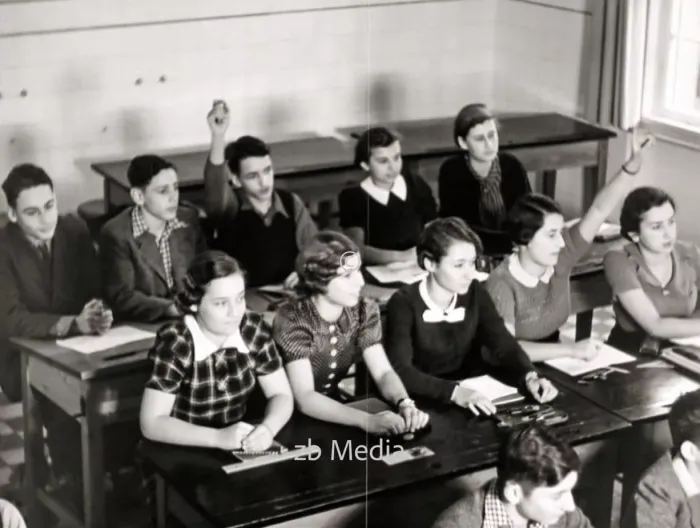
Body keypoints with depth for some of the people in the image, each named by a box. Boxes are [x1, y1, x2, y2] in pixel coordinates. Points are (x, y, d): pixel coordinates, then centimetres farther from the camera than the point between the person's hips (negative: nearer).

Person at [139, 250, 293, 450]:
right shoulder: (174, 343, -18)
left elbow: (281, 395, 0)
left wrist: (267, 429, -20)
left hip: (238, 450, 3)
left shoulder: (253, 329, -6)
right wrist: (219, 438, -27)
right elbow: (152, 423, -19)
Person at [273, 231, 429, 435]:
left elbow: (383, 372, -10)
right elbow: (305, 399, -29)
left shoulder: (364, 310, -6)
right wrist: (367, 421, -40)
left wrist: (405, 404, -30)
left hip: (333, 415, 4)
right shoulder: (292, 319, -22)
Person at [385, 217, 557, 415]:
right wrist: (454, 391, -39)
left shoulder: (474, 293, 0)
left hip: (472, 395, 4)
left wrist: (530, 376, -22)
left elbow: (504, 344, -2)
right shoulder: (404, 304, -15)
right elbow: (400, 371, -25)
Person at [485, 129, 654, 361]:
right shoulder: (501, 284, -23)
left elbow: (600, 210, -9)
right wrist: (570, 350, -34)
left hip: (551, 364, 6)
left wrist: (634, 163, -19)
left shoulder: (559, 257, -7)